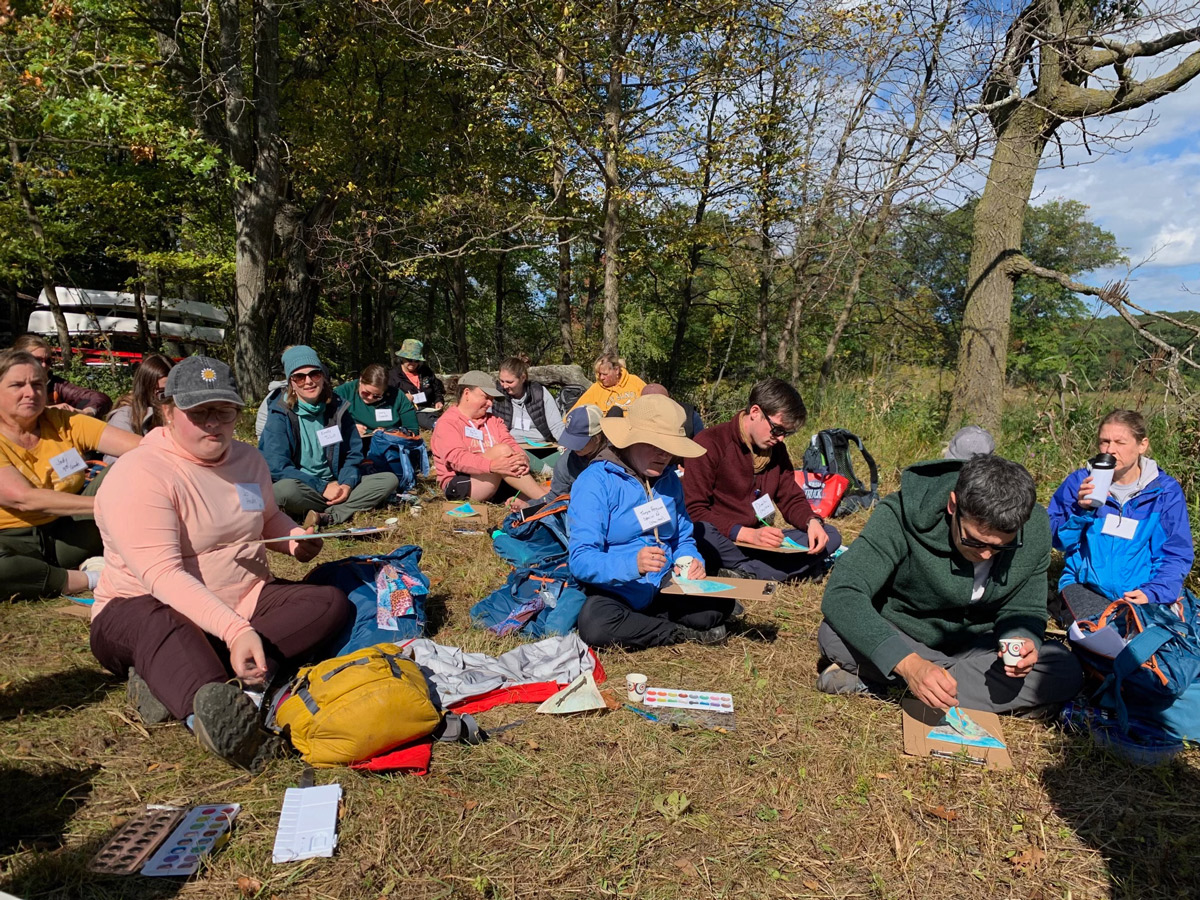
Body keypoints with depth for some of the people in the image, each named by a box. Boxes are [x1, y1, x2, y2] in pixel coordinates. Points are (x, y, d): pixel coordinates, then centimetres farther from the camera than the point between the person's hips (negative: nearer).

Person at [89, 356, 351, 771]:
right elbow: (163, 576, -27)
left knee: (331, 603, -19)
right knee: (158, 627, -40)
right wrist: (234, 630, -40)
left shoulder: (248, 459, 7)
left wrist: (296, 538, 2)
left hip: (244, 604, 6)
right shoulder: (139, 475, -16)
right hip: (144, 609, -6)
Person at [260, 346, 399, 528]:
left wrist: (347, 484, -14)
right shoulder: (280, 414, -8)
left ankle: (325, 517, -26)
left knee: (389, 480, -12)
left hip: (335, 485, 5)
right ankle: (346, 508, -17)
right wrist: (323, 488, -21)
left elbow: (353, 454, 6)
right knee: (285, 489, -39)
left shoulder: (338, 408, 4)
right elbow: (277, 466, -15)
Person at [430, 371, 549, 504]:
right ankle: (544, 499, -31)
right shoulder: (447, 423, -3)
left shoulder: (493, 420, 20)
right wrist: (492, 466, -36)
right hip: (459, 484, -7)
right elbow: (456, 458, -20)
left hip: (496, 483, 7)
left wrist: (521, 458, -22)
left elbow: (510, 444, 3)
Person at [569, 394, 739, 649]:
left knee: (721, 603, -21)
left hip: (665, 589, 4)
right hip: (615, 594, -4)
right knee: (594, 623, -36)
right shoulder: (595, 482, -14)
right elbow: (581, 560, -21)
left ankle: (639, 622, -1)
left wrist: (689, 561, -7)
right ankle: (684, 634, -13)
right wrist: (633, 563, -37)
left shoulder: (669, 480, 7)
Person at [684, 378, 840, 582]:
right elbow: (694, 510, -16)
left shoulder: (776, 448, 10)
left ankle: (743, 573, -22)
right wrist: (748, 534, -27)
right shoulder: (710, 444, -11)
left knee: (830, 535, -9)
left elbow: (791, 499, 15)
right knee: (701, 532, -39)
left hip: (761, 544, 7)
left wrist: (812, 521, -9)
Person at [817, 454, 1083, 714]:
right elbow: (841, 595, -36)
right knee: (834, 636, -33)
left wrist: (1022, 640, -28)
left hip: (974, 644, 5)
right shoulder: (903, 516, -28)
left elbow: (1024, 610, -2)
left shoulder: (1036, 529, -15)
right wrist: (908, 663, -49)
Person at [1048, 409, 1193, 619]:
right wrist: (1081, 510, -17)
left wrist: (1152, 593, -15)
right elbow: (1057, 540, 1)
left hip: (1142, 593, 1)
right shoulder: (1079, 481, 5)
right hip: (1085, 586, -1)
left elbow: (1176, 556, 3)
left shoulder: (1166, 491, 5)